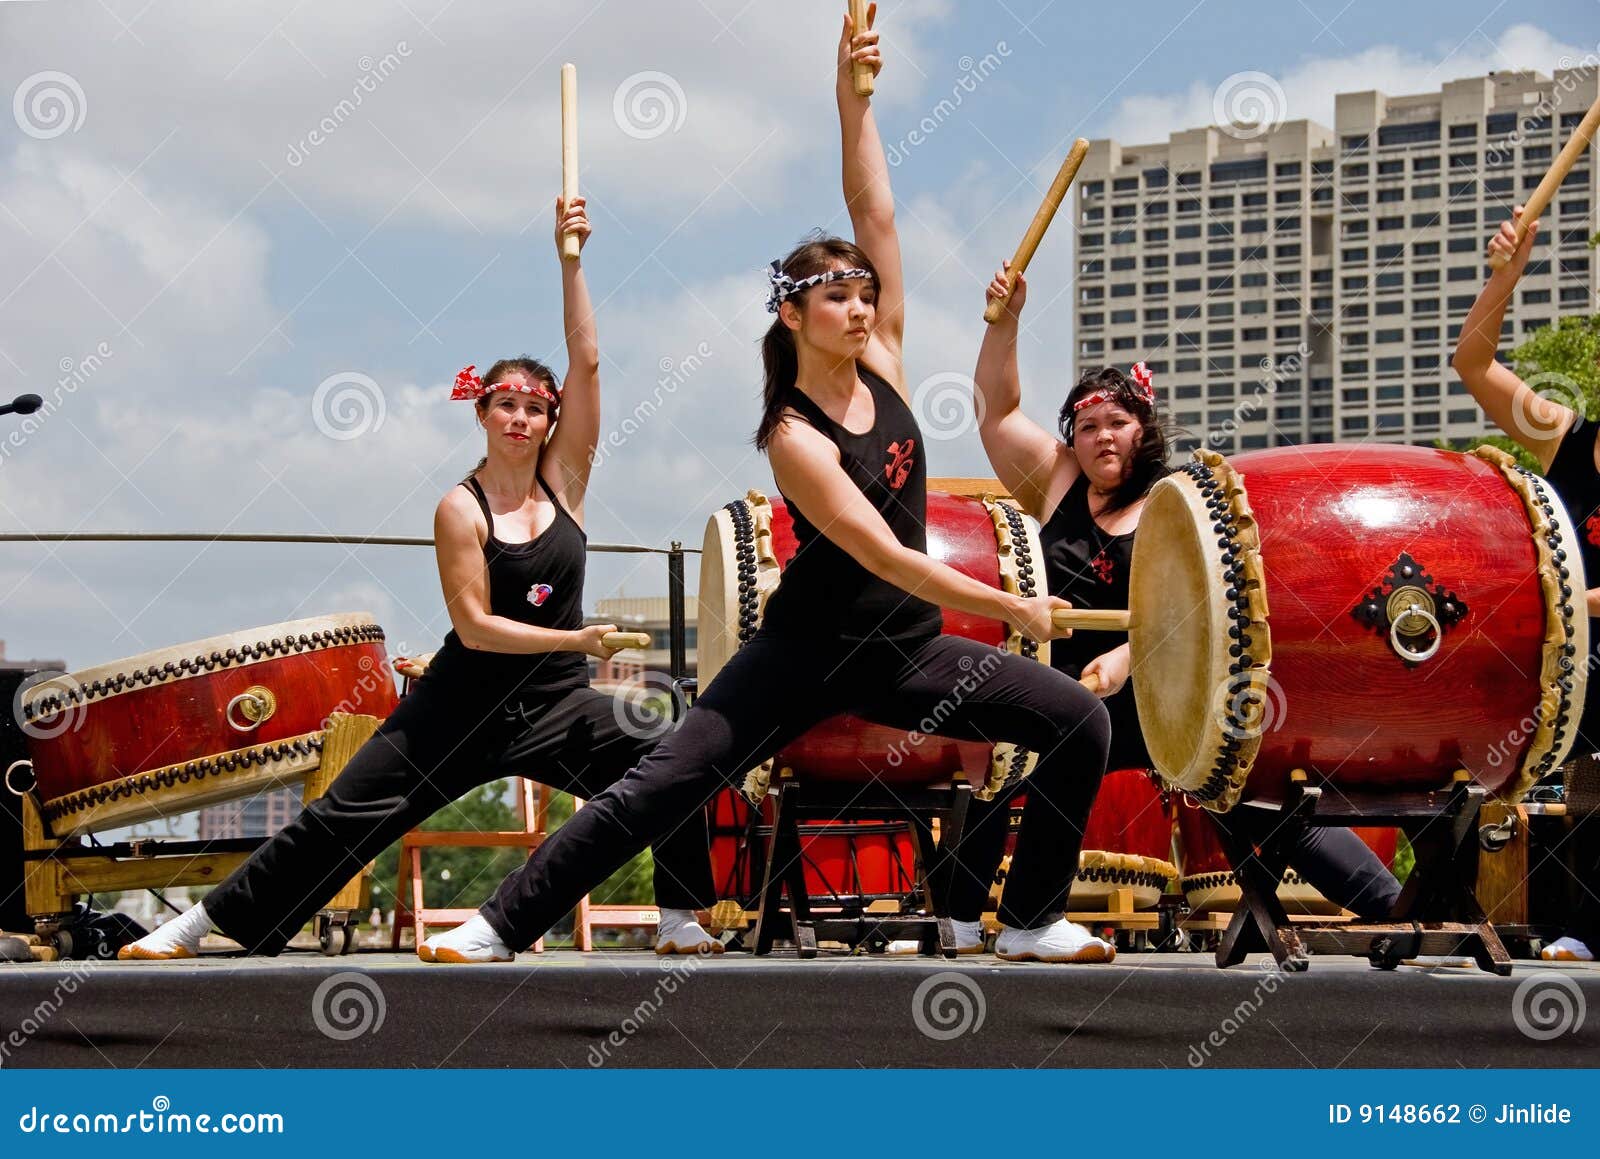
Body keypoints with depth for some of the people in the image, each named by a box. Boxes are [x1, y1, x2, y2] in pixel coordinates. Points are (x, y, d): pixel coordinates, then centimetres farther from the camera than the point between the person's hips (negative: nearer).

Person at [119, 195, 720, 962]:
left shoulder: (562, 478, 2)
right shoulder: (461, 510, -9)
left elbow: (586, 361, -5)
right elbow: (475, 625, -15)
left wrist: (569, 260, -10)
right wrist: (578, 639, -21)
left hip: (557, 703, 3)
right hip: (465, 701, -3)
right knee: (346, 815, -4)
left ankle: (678, 924, -5)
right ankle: (199, 924, 4)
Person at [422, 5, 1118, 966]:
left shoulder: (881, 364, 3)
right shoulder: (794, 438, -15)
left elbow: (879, 220, -1)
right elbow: (885, 556, -22)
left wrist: (855, 101, -9)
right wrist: (1012, 608, -21)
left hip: (906, 649, 6)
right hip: (807, 647, -6)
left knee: (1082, 722, -7)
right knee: (664, 786, -11)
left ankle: (1033, 923, 4)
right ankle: (504, 927, -4)